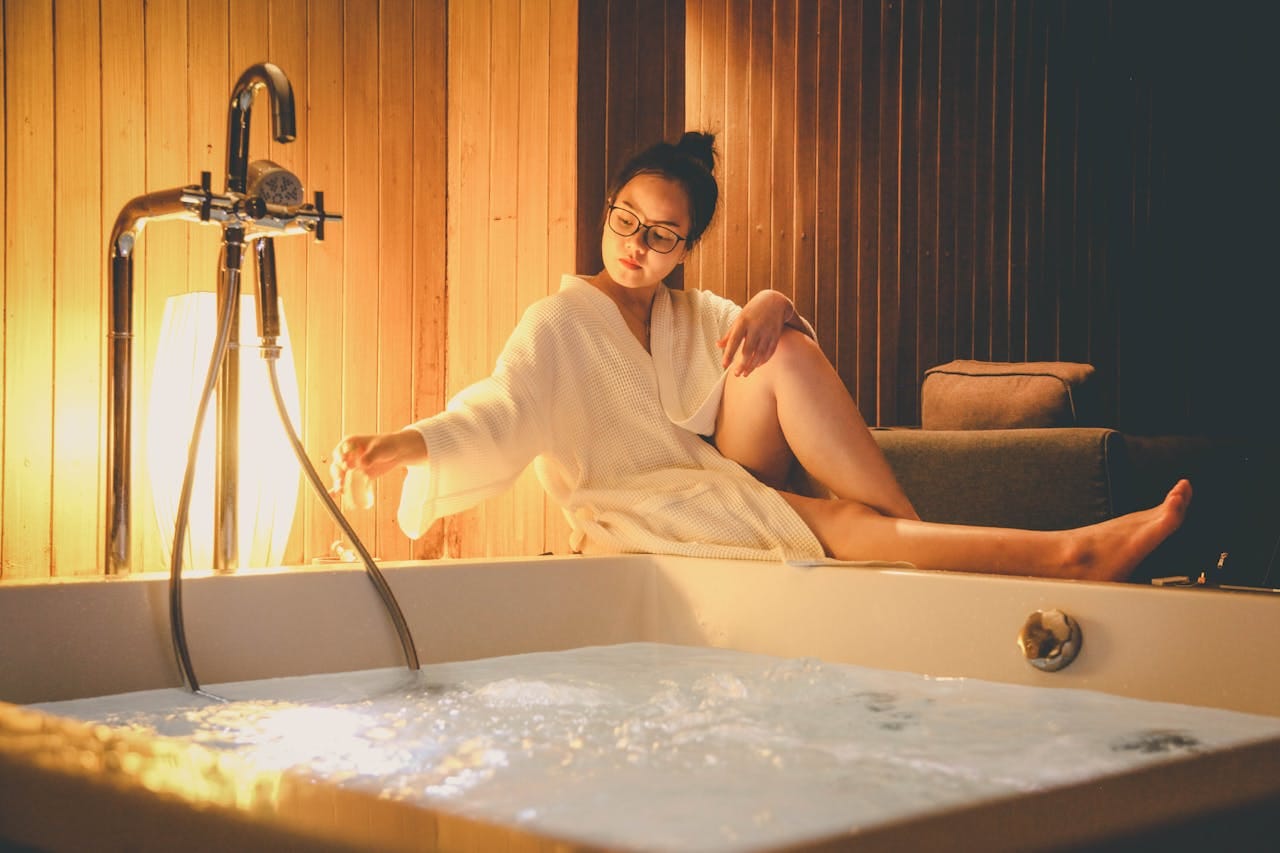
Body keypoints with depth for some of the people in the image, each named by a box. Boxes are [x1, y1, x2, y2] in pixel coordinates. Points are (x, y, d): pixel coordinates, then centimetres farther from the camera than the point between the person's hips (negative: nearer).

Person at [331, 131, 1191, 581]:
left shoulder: (693, 314, 16)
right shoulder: (561, 322, -1)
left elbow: (781, 338, 1)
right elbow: (499, 412, -17)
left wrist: (772, 310, -24)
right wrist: (404, 444, -36)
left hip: (720, 484, 5)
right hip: (636, 517, -5)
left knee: (787, 351, -20)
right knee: (838, 522, -31)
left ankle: (916, 531, -26)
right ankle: (1063, 551, -40)